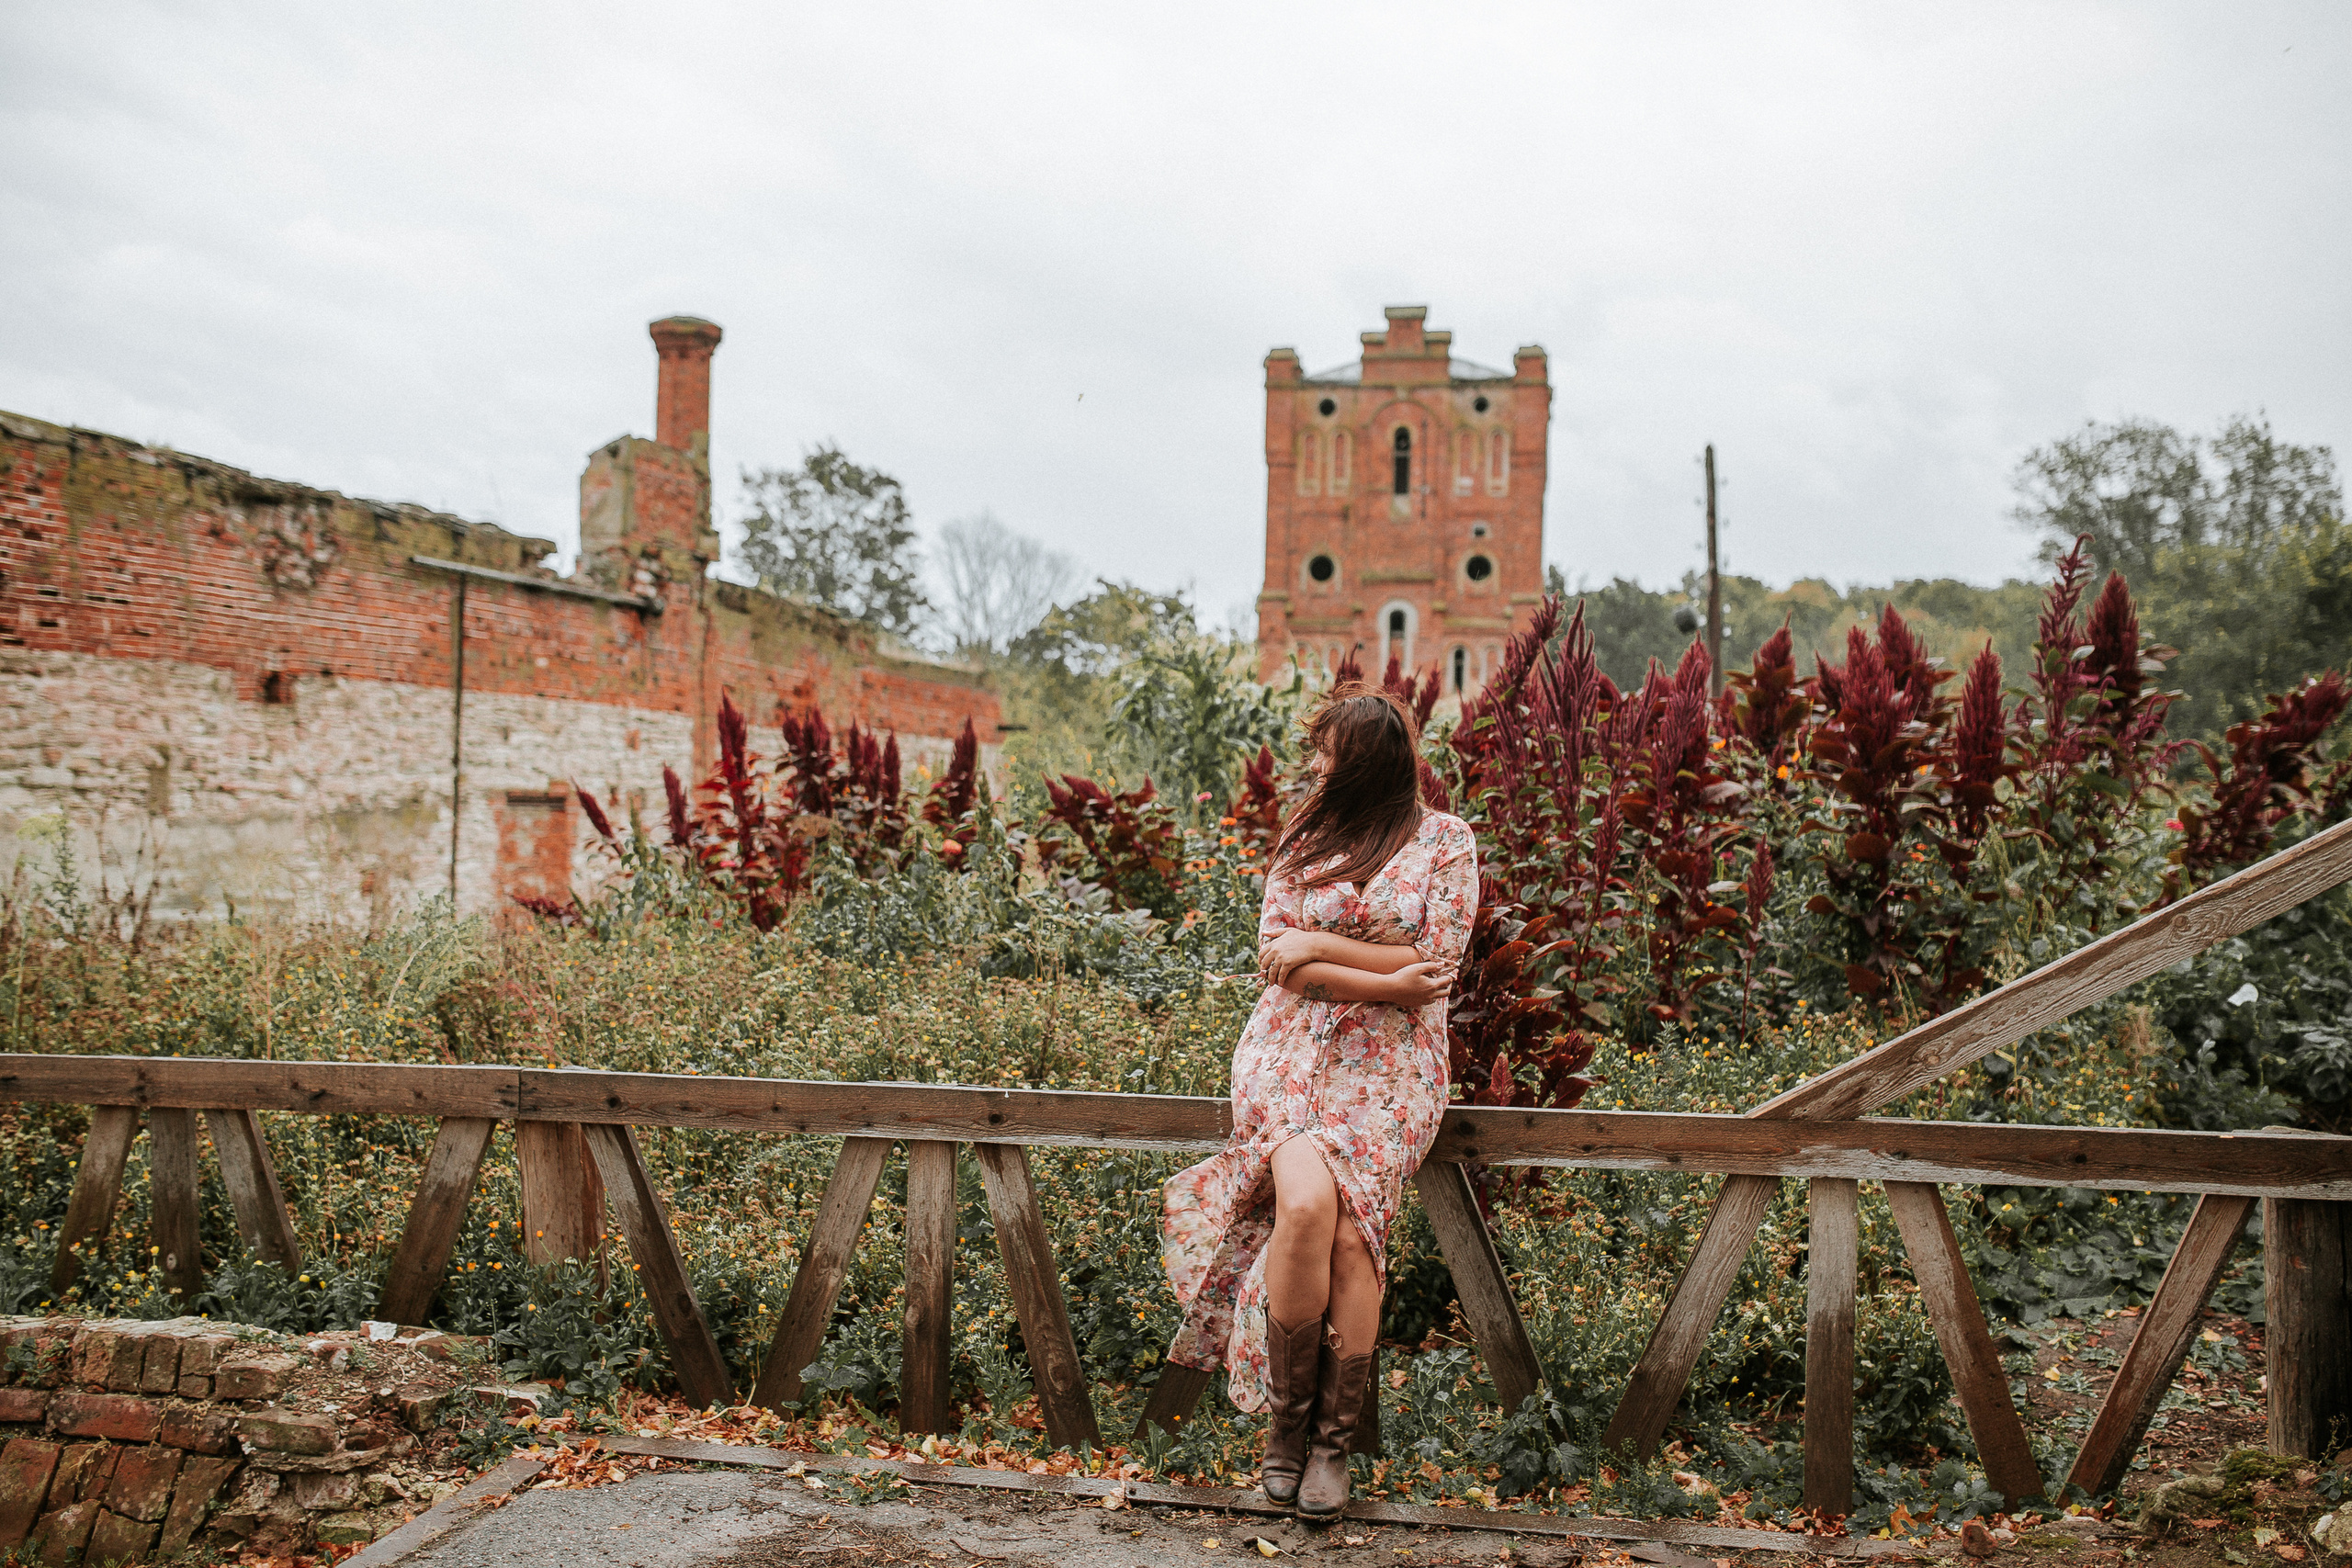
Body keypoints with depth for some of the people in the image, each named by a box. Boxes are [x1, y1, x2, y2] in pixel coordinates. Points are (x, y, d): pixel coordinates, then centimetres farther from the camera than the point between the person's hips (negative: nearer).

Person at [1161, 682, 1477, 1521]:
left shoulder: (1447, 842, 3)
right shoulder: (1307, 832, 11)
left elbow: (1436, 966, -5)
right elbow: (1274, 955, 2)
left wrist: (1321, 946, -8)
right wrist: (1384, 980, -10)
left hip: (1392, 1061, -1)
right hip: (1291, 1049, 1)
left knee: (1350, 1220, -24)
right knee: (1306, 1202, -26)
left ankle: (1333, 1436, -6)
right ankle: (1286, 1414, -7)